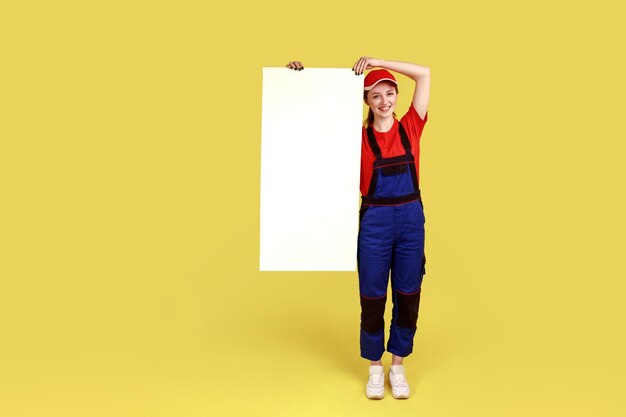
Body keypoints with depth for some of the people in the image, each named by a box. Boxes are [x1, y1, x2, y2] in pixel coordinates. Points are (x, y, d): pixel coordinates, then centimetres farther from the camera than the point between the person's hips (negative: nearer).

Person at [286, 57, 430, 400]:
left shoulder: (410, 128, 2)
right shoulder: (359, 136, -1)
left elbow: (424, 74, -2)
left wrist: (378, 62, -6)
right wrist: (301, 77, -9)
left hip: (411, 218, 2)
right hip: (374, 221, -2)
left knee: (408, 296, 10)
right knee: (372, 297, 6)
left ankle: (398, 366, 27)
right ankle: (375, 368, 25)